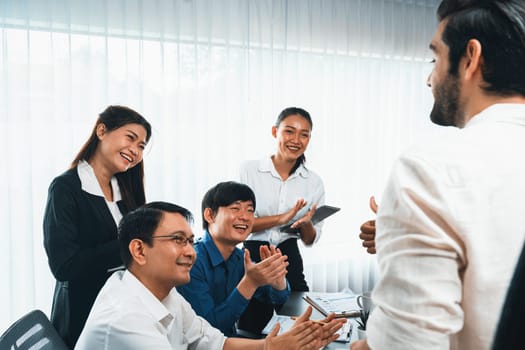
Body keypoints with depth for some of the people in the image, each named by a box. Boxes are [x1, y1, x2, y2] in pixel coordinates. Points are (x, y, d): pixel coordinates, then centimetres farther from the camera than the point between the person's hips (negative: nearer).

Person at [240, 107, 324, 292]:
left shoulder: (314, 182, 4)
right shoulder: (247, 170, -5)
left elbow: (310, 240, 8)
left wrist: (306, 224, -13)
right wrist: (280, 219, -21)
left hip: (290, 261, 3)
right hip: (251, 258, -2)